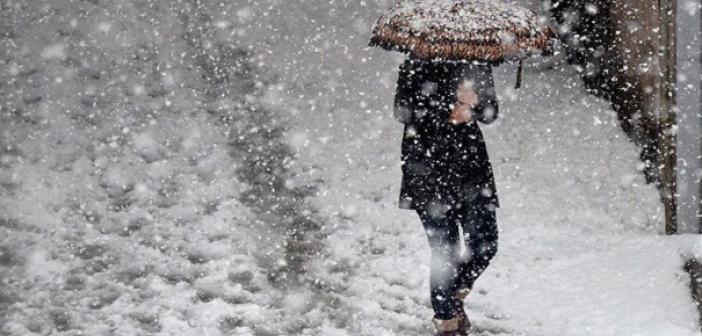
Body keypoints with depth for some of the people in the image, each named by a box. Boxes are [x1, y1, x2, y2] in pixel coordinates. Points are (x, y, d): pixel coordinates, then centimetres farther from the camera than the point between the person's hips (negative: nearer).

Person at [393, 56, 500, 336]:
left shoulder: (477, 63, 7)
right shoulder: (417, 65, -6)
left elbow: (491, 111, 6)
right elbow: (402, 111, -10)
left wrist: (473, 105, -17)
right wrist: (448, 114, -20)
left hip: (471, 159, 5)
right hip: (428, 168, -5)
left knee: (485, 244, 2)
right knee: (445, 250, -4)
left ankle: (455, 295, 30)